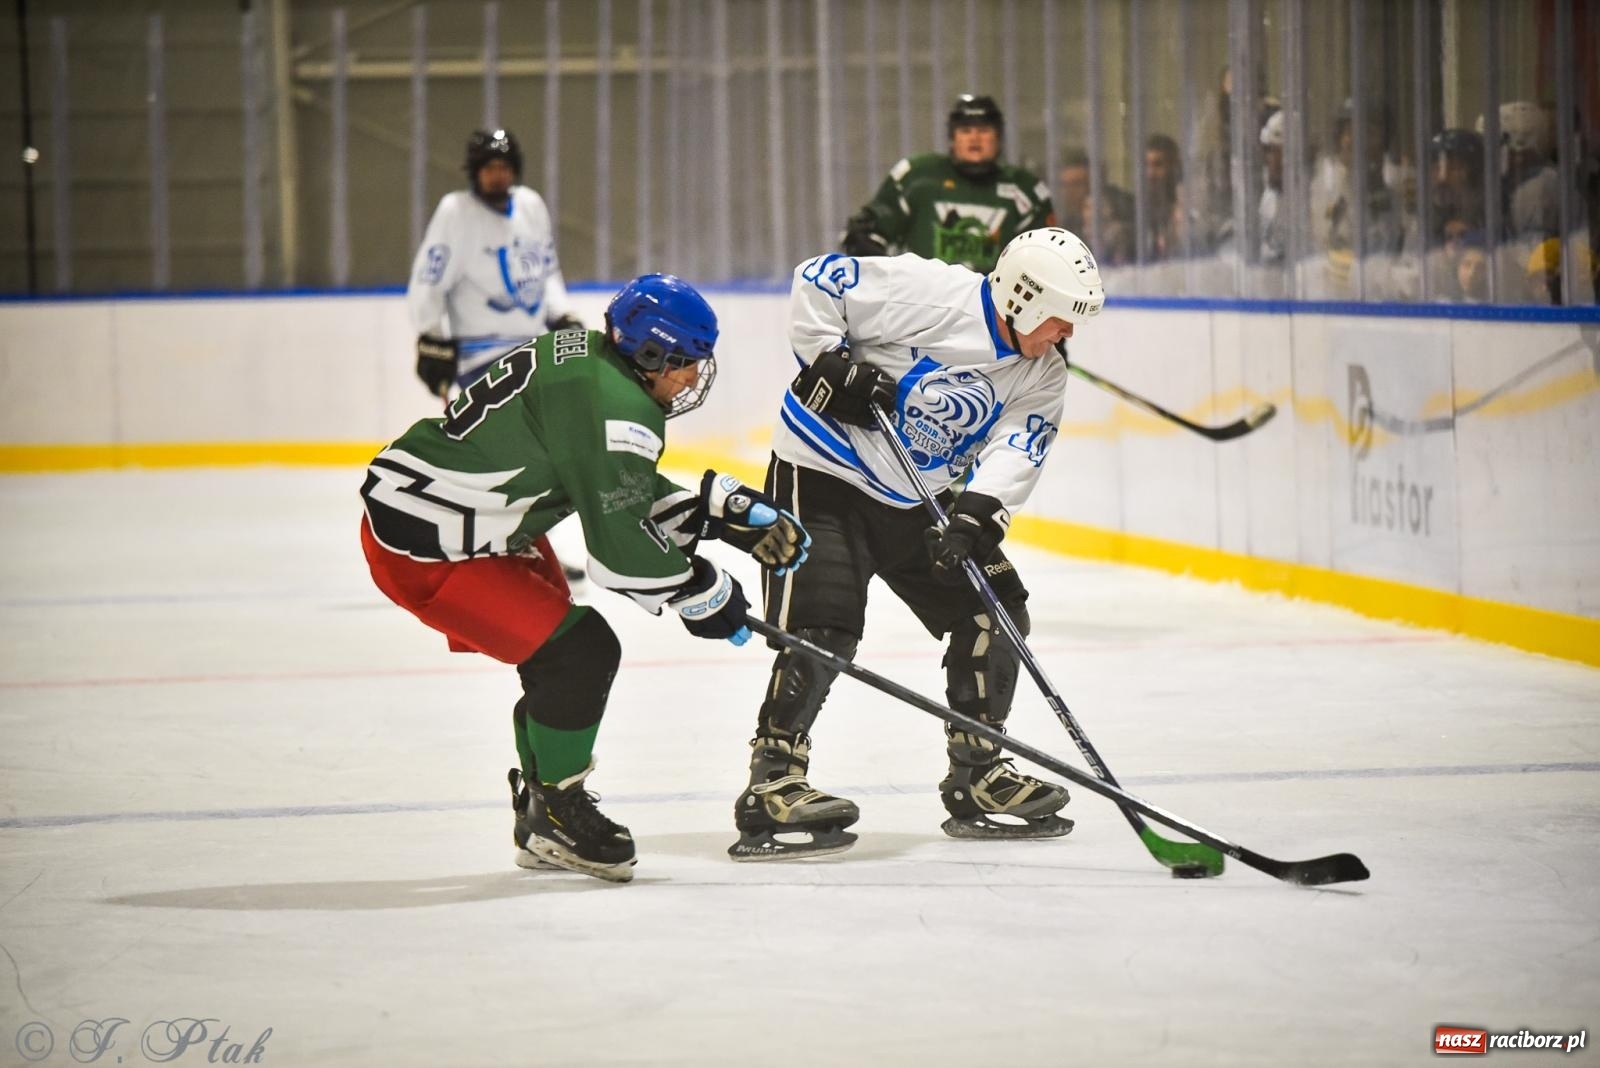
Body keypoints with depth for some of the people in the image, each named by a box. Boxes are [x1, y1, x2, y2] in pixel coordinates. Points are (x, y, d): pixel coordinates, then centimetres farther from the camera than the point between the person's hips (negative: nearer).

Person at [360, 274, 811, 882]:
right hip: (423, 552, -11)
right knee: (579, 654, -11)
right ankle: (555, 817, 7)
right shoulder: (613, 408, -24)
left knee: (562, 658, 18)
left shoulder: (585, 356, 6)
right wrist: (702, 596, -6)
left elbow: (630, 497, 15)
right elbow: (620, 546, -21)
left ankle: (543, 825, 32)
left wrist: (731, 513, 10)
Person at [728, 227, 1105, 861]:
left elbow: (1016, 449, -14)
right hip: (825, 474, -8)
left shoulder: (1042, 374, 0)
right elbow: (816, 281, -17)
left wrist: (978, 514, -30)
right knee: (825, 629, -19)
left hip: (918, 502, 8)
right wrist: (830, 362, -23)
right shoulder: (932, 295, -21)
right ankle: (770, 789, -16)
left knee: (994, 608, 4)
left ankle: (977, 781, 15)